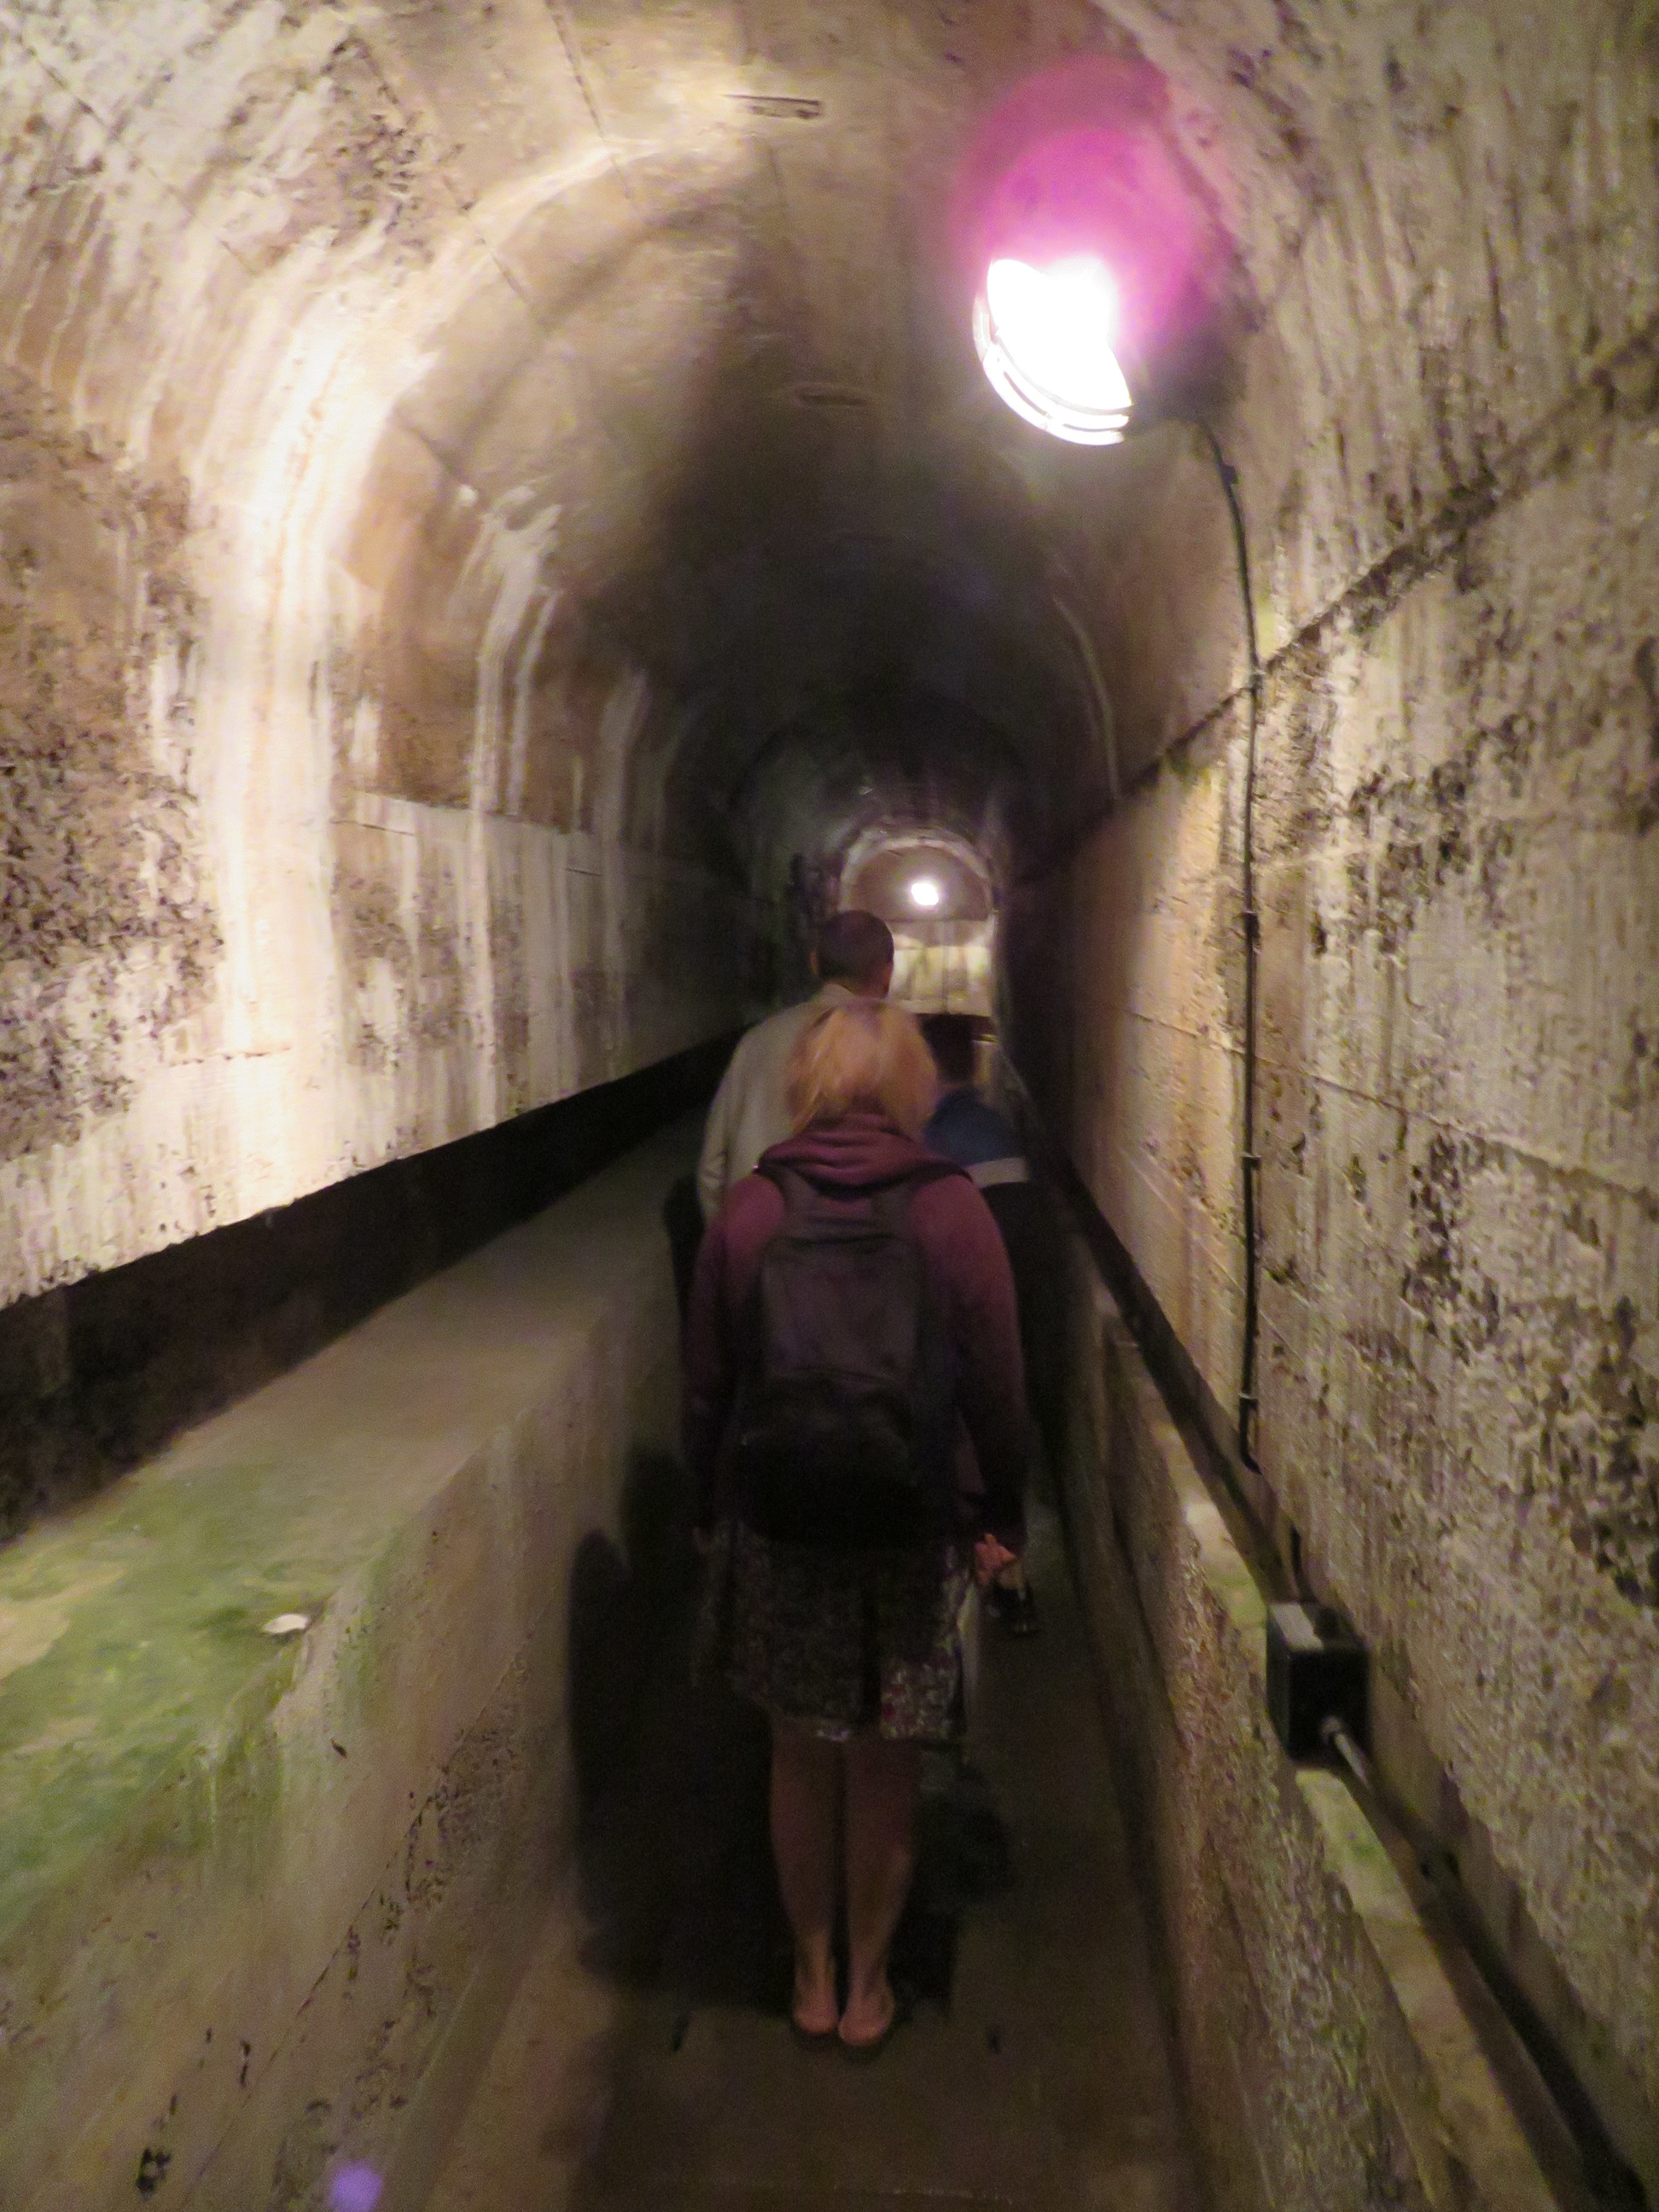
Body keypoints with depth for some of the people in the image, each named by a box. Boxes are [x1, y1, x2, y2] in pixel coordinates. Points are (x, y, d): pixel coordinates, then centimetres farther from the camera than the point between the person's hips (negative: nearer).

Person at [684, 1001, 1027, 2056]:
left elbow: (709, 1386, 0)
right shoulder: (952, 1209, -10)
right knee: (887, 1769, 15)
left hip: (778, 1524, 1)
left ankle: (813, 1979, 33)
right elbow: (997, 1385, -6)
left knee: (802, 1759, 17)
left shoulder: (750, 1210, -7)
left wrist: (711, 1508, 13)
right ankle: (868, 1987, 31)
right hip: (915, 1530, -1)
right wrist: (1001, 1518, 6)